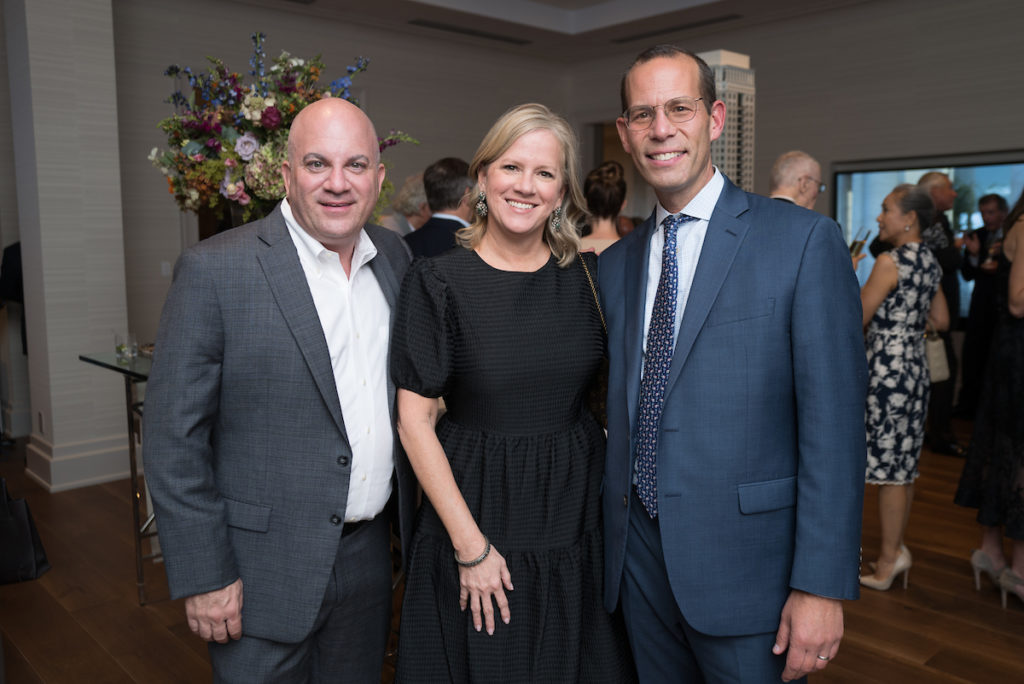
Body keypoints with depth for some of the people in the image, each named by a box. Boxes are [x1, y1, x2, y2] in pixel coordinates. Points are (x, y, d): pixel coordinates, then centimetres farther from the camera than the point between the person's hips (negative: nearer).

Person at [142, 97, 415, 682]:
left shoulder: (396, 256, 2)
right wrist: (204, 577, -12)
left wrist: (414, 521, 11)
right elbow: (173, 439, -13)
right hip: (264, 571, -5)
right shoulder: (214, 270, -15)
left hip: (369, 557, 5)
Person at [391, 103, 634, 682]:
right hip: (481, 517, -3)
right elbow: (415, 421, -10)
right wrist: (470, 545, -12)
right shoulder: (439, 282, -10)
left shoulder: (589, 276, 0)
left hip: (577, 516, 3)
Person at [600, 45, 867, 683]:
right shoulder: (616, 263, 8)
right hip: (639, 558, 5)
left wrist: (822, 585, -14)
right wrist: (612, 539, 11)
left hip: (745, 561, -4)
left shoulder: (804, 240, -9)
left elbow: (834, 427, -12)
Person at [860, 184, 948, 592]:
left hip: (887, 367, -9)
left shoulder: (890, 261, -15)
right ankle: (895, 549, 24)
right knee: (903, 466, 14)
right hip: (916, 367, 9)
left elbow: (858, 319, -13)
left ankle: (888, 561, 8)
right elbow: (941, 321, 17)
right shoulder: (930, 263, 11)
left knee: (888, 466, -1)